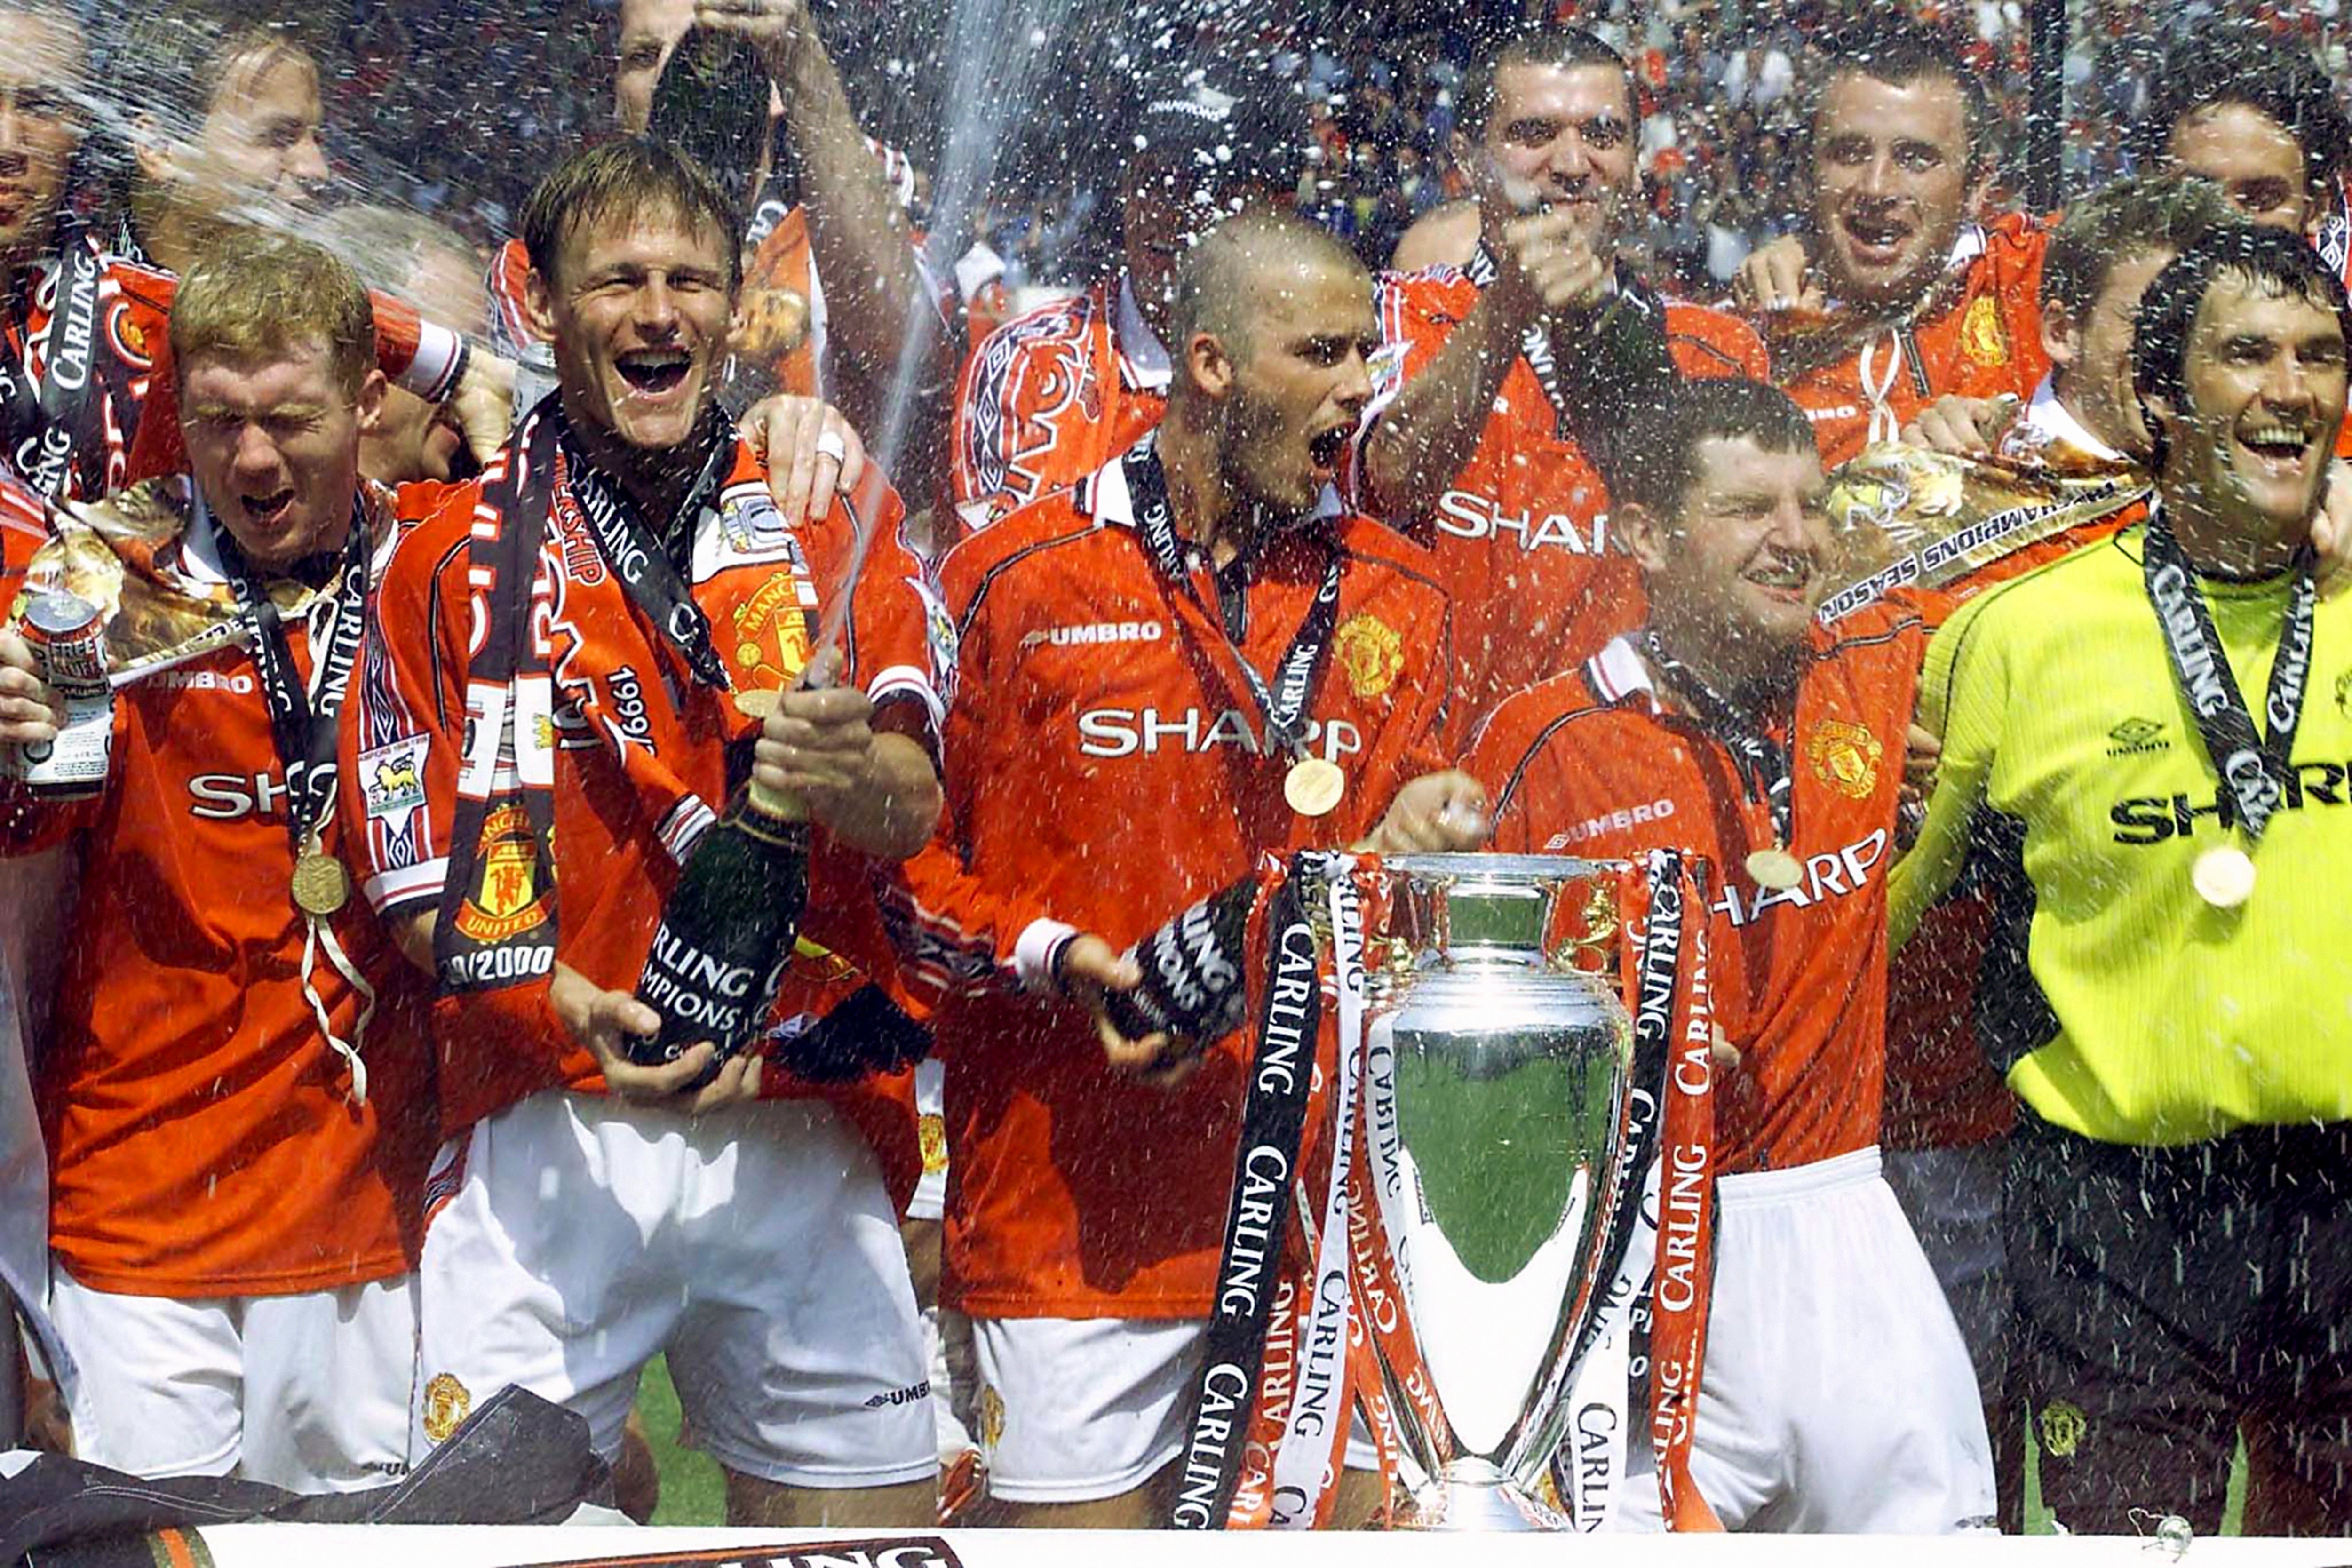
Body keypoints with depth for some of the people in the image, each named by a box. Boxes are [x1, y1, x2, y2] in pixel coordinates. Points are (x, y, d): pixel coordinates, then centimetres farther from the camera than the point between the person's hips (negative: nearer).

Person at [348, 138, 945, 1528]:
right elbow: (415, 873, 1)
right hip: (548, 1136, -1)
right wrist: (563, 1003, -18)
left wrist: (852, 771, -29)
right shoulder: (459, 555, 5)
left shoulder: (836, 526, 8)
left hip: (801, 1137, 1)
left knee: (871, 1520, 1)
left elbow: (912, 812, -5)